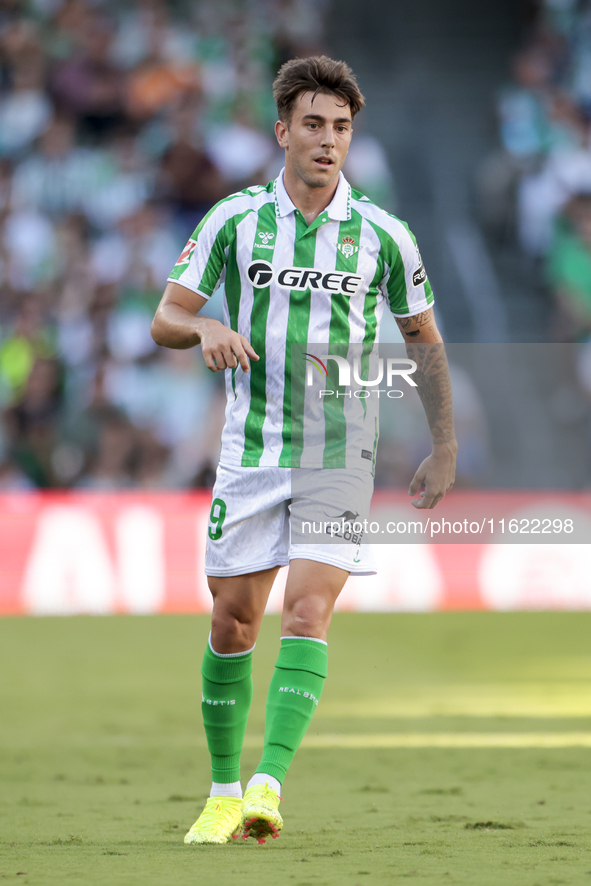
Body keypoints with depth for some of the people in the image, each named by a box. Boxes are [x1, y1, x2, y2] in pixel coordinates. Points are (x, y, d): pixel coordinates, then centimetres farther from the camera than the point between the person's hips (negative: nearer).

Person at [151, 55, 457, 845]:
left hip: (339, 455, -1)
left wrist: (445, 449, 9)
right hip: (250, 454, 1)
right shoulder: (233, 221, -1)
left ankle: (268, 787, -24)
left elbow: (424, 341, 11)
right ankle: (224, 792, 19)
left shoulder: (382, 236, -1)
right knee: (233, 624, 4)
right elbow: (165, 320, 2)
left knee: (307, 614, -17)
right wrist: (206, 328, -21)